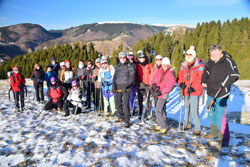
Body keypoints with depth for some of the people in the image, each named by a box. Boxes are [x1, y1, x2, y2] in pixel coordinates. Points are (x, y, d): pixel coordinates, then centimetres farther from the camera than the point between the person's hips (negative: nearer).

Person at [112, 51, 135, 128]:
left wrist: (125, 86, -17)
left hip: (126, 88, -5)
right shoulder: (118, 66, 13)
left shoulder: (130, 66, -3)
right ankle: (121, 117, 32)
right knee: (118, 104, 13)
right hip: (117, 88, 5)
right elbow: (115, 77, 11)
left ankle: (127, 121, 1)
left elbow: (132, 78, -9)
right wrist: (113, 86, -2)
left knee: (125, 105, -9)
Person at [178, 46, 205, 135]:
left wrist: (193, 88, -20)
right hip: (186, 91, 6)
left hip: (194, 91, -6)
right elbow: (180, 76, 13)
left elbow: (200, 79, -13)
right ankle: (187, 124, 35)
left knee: (194, 110, -9)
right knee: (187, 108, 18)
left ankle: (197, 128, 3)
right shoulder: (184, 65, 11)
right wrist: (181, 83, -6)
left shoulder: (199, 66, -7)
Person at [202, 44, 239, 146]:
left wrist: (222, 84, -21)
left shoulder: (228, 61, -11)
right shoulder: (211, 61, 9)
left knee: (220, 116, -10)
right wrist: (203, 81, 9)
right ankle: (213, 132, 35)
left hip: (221, 94, -7)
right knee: (211, 114, 17)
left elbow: (235, 75, -15)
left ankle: (224, 139, 2)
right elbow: (206, 71, 24)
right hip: (211, 93, 7)